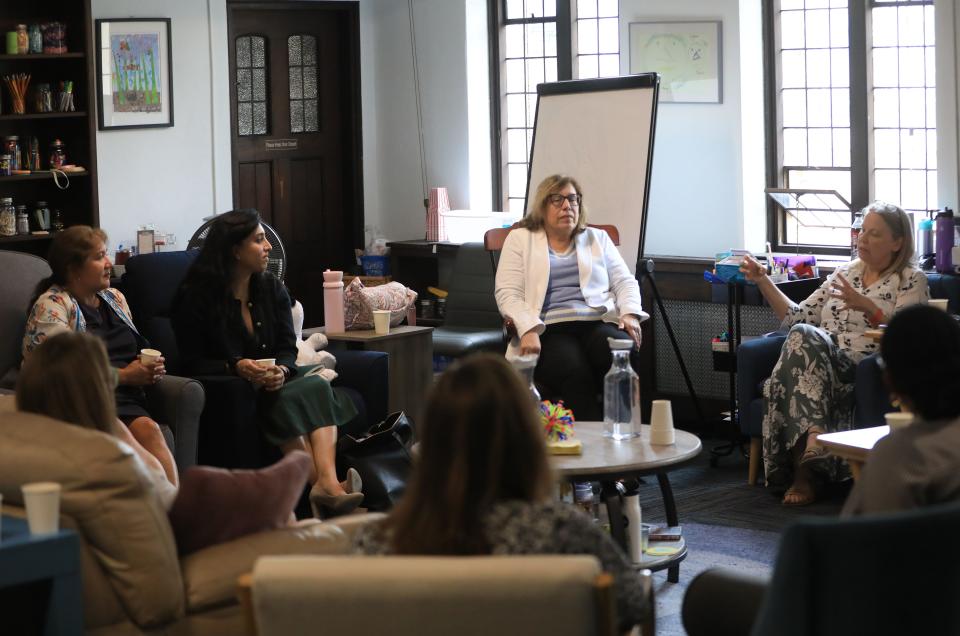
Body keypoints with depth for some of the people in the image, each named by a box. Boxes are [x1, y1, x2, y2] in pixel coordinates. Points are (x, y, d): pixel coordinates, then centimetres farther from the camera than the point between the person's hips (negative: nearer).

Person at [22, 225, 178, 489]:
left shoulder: (114, 298, 23)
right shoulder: (51, 306, -1)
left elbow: (136, 350, 32)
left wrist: (149, 368, 6)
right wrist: (124, 375, -10)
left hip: (126, 398, 6)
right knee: (147, 429, -35)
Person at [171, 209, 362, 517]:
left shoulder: (271, 288, 11)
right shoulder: (195, 296, -5)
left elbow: (287, 348, 7)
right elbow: (193, 362, -6)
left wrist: (280, 370, -18)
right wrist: (236, 367, -24)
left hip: (272, 380, 5)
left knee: (317, 385, -26)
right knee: (283, 403, -34)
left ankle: (327, 483, -47)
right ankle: (323, 486, -39)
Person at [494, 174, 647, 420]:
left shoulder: (597, 238, 25)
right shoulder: (520, 239, 16)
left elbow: (624, 281, 19)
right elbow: (508, 293, 5)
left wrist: (630, 314, -4)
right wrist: (528, 330, -14)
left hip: (599, 323, 3)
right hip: (549, 330, -2)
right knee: (574, 372, -38)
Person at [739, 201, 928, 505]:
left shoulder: (911, 280, 10)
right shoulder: (845, 272, 25)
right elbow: (798, 317, 20)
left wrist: (868, 307, -21)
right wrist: (763, 282, 11)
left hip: (865, 374, -4)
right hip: (819, 363, 4)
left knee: (804, 337, -33)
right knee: (803, 335, -32)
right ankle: (814, 442, -43)